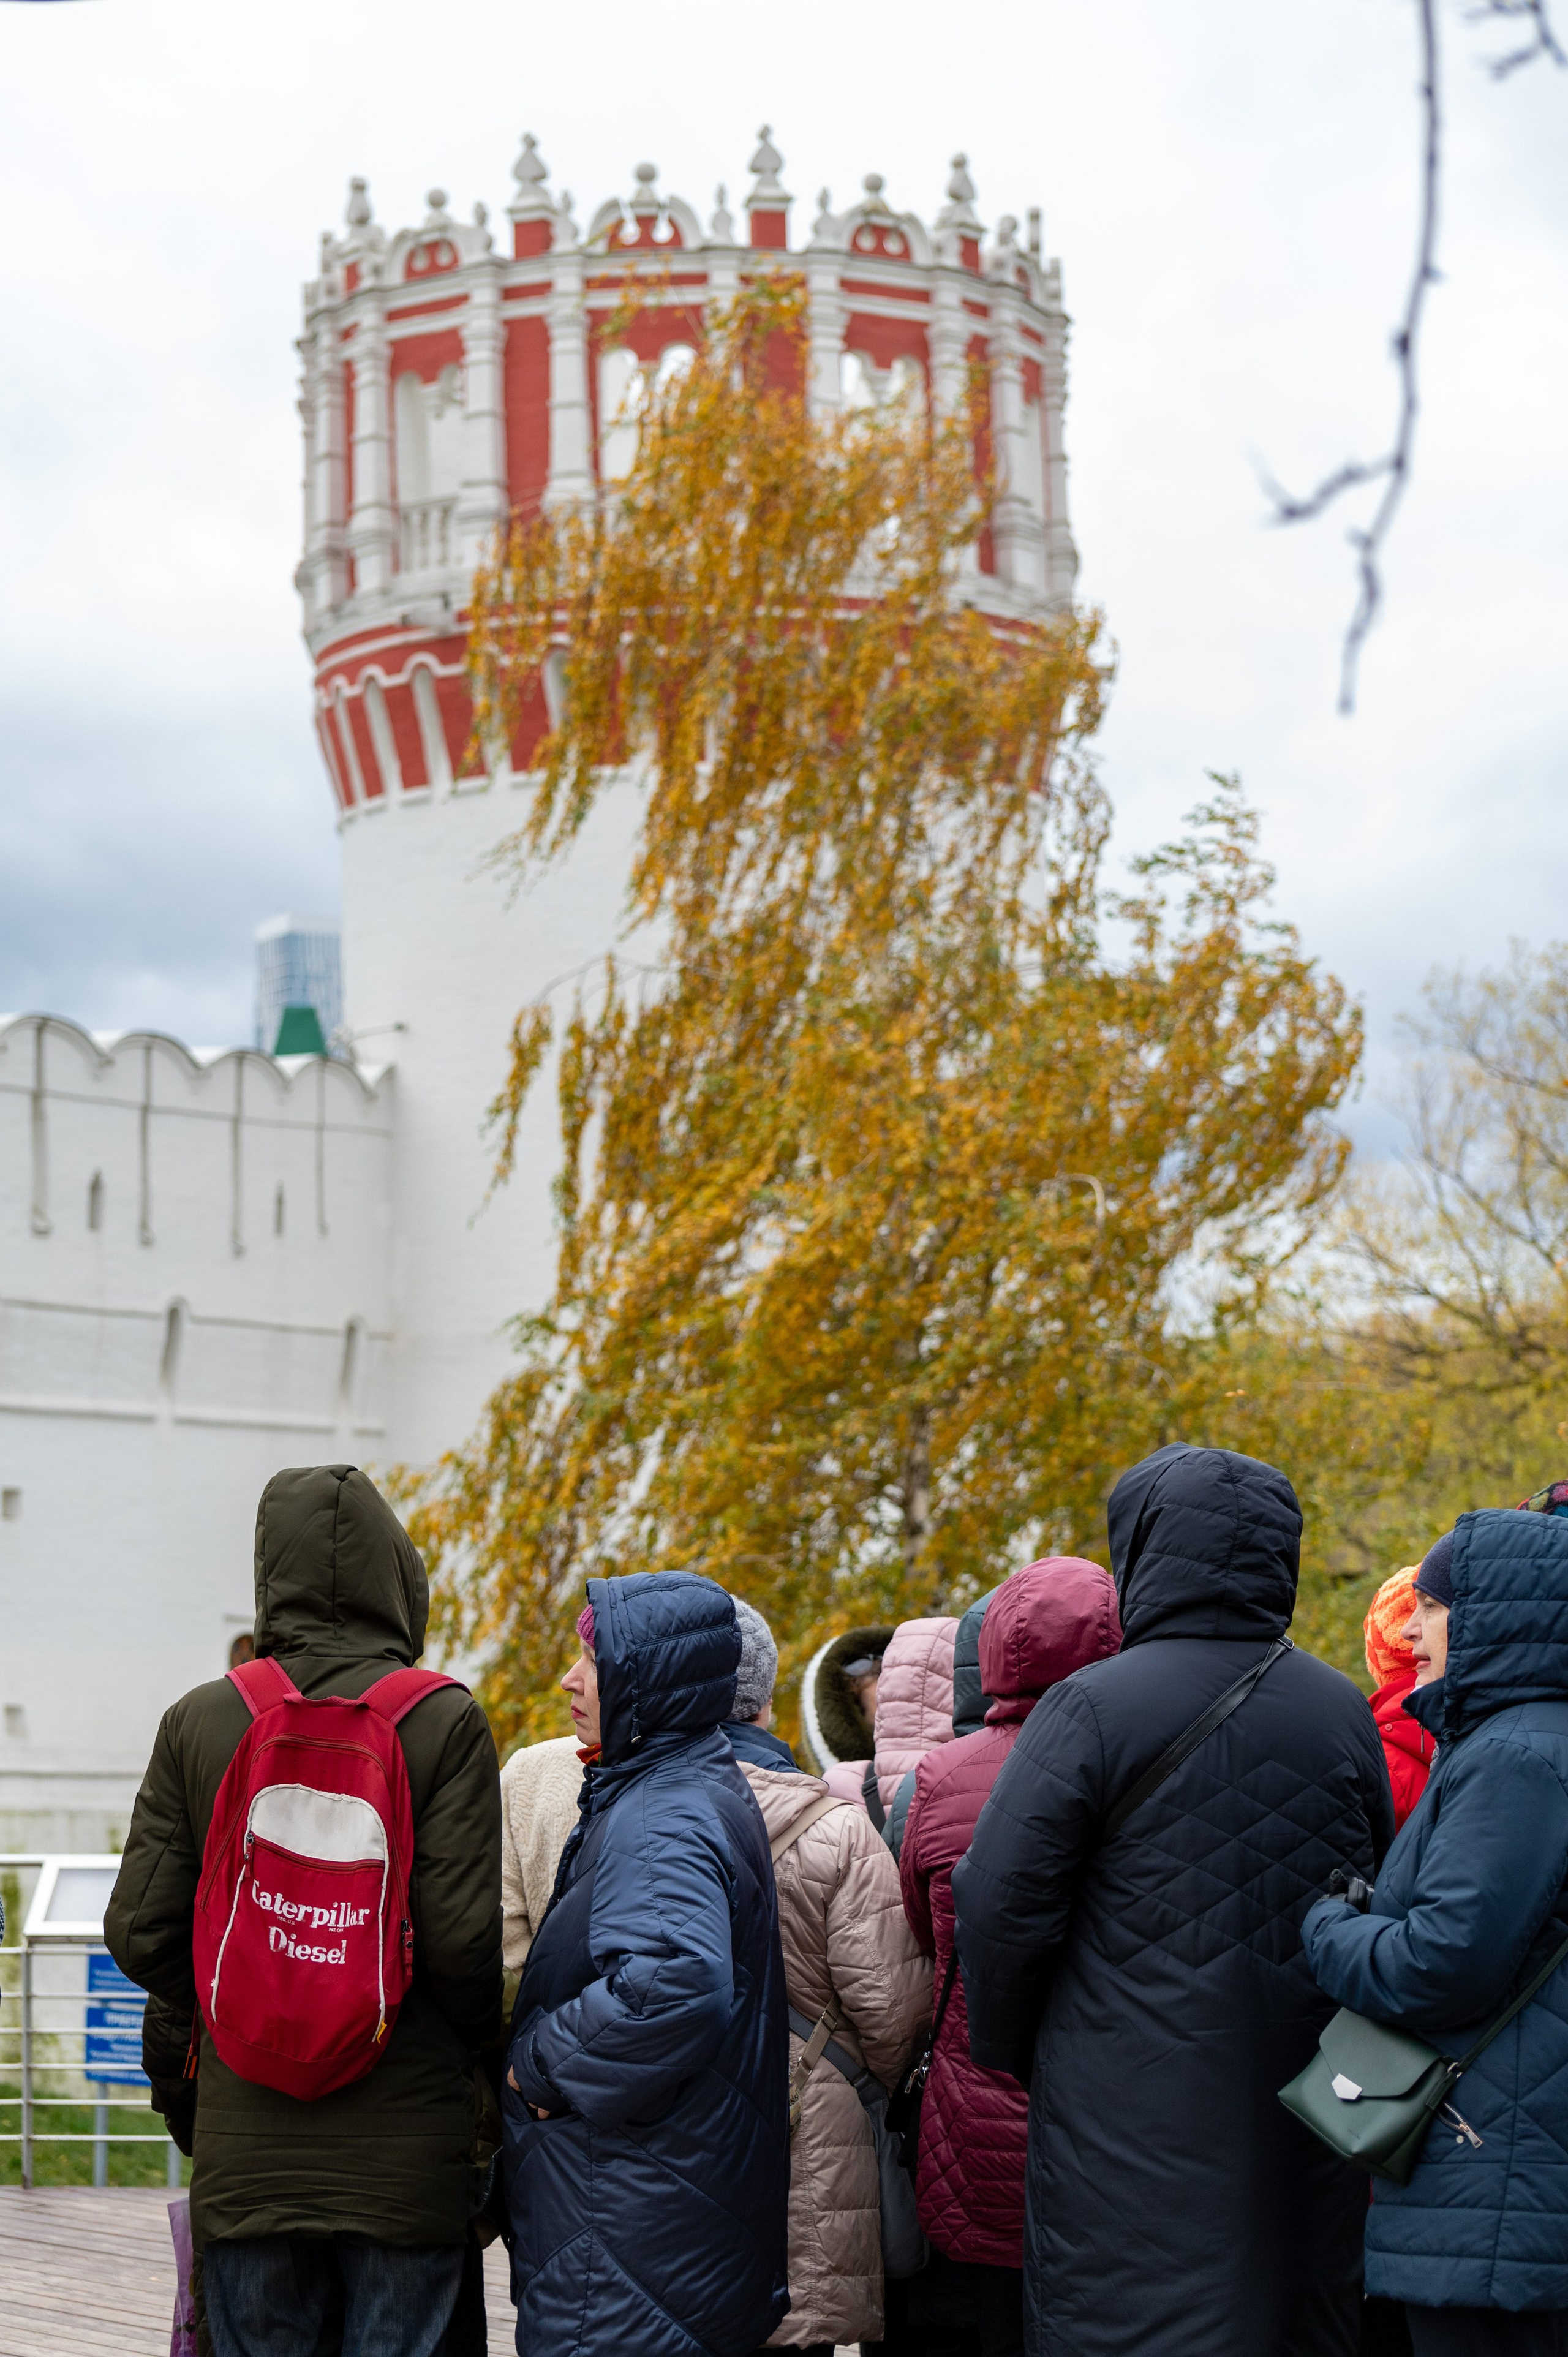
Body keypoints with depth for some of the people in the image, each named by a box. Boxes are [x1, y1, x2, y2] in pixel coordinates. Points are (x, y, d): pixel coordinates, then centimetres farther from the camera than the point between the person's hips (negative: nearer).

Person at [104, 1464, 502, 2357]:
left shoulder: (200, 1721, 1)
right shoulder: (444, 1721, -7)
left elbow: (139, 1931, 0)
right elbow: (465, 1939, -13)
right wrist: (474, 2050, 7)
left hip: (244, 2149, 3)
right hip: (405, 2142, -2)